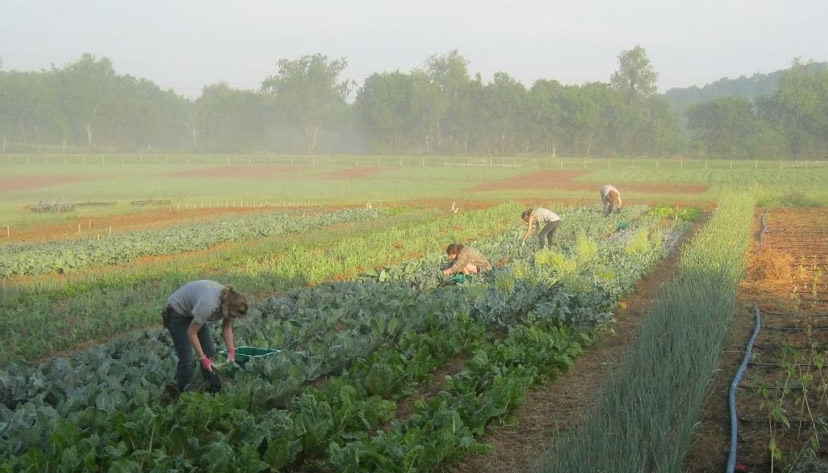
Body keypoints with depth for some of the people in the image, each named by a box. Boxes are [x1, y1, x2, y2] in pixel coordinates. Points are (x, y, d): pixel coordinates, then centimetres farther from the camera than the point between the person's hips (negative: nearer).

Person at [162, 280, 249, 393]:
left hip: (193, 312, 7)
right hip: (177, 312, -7)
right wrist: (203, 358, -26)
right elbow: (191, 333, -29)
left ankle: (215, 392, 11)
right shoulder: (208, 304, -40)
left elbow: (227, 327, -2)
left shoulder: (230, 300, -19)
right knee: (186, 358, -11)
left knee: (210, 353, 3)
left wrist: (231, 350, -13)